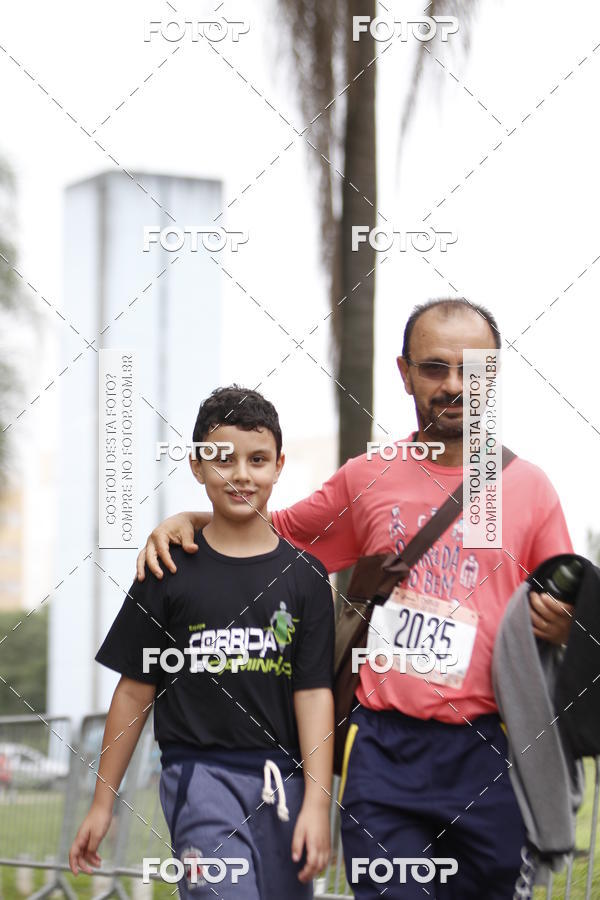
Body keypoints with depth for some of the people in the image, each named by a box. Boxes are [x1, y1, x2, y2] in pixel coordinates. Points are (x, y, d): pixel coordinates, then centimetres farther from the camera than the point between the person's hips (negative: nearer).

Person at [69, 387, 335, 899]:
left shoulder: (304, 575, 5)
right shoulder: (171, 570, 3)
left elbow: (314, 691, 0)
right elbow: (136, 689, 5)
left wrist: (316, 802, -8)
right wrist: (103, 802, 6)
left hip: (283, 778, 2)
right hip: (199, 770, -2)